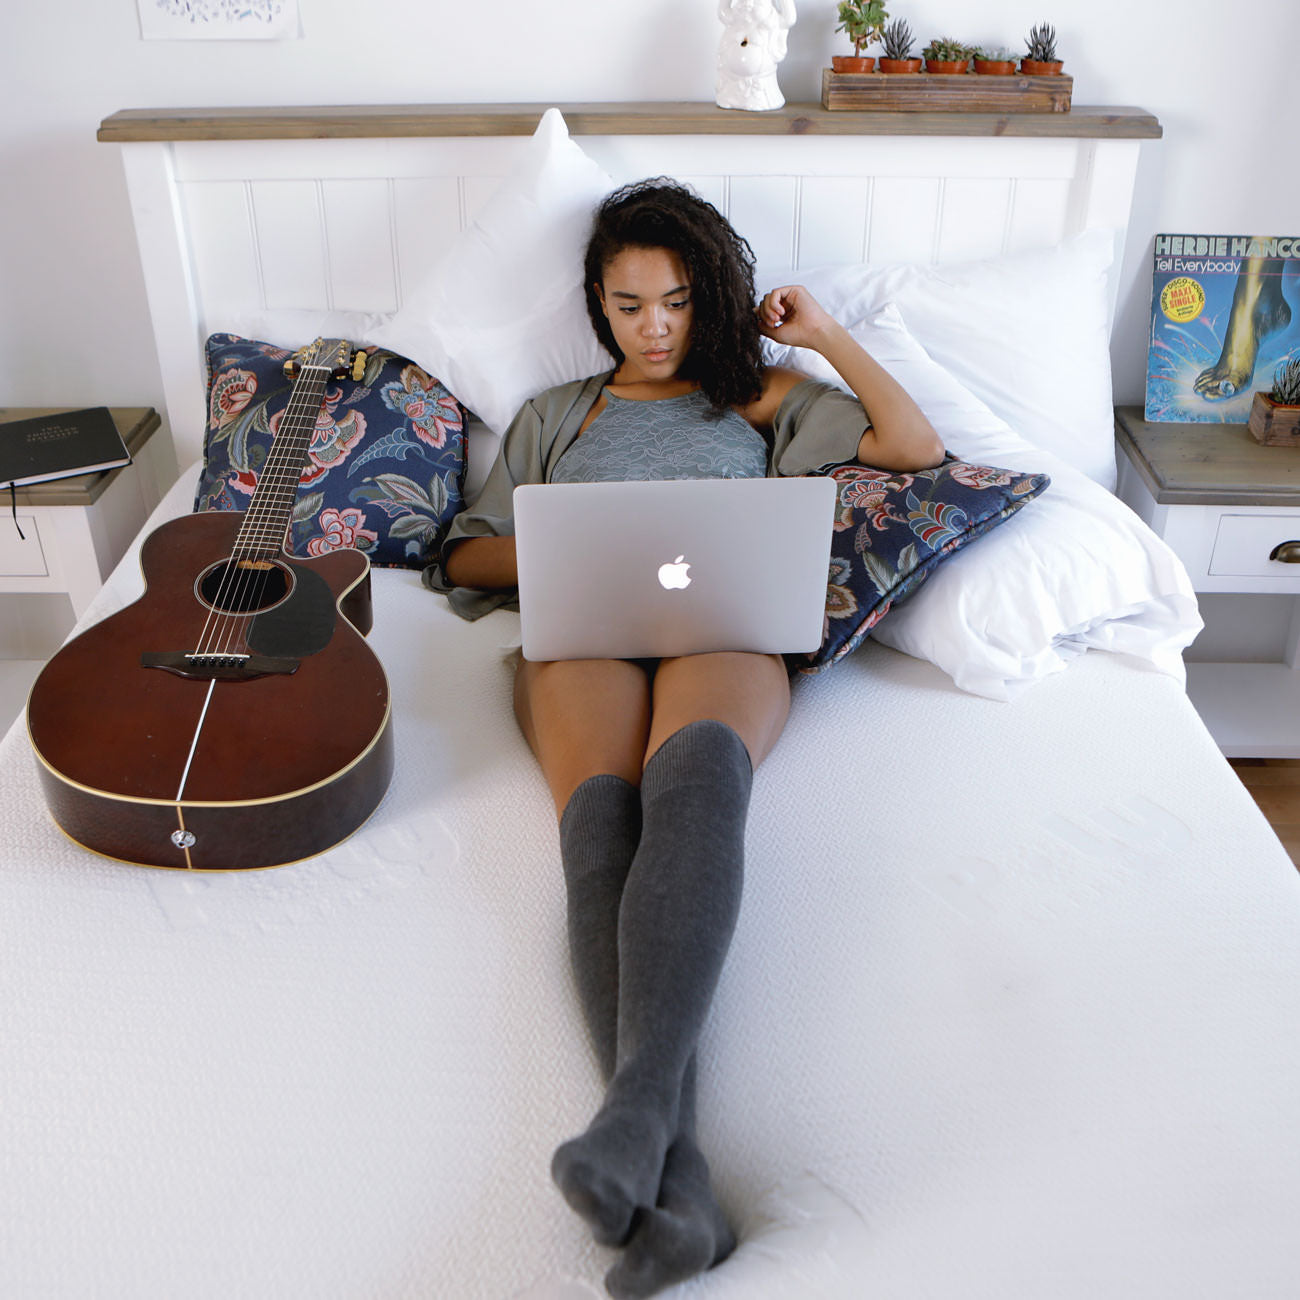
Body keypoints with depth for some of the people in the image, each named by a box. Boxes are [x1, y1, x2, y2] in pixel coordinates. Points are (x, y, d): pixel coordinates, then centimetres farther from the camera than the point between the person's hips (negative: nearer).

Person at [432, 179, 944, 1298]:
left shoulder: (754, 395, 31)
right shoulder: (556, 413, 34)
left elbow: (916, 448, 21)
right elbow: (467, 555, 26)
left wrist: (823, 333, 21)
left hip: (725, 624, 0)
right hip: (582, 628, 1)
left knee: (696, 771, -40)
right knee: (602, 807, -36)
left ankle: (636, 1104, -56)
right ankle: (673, 1177, -52)